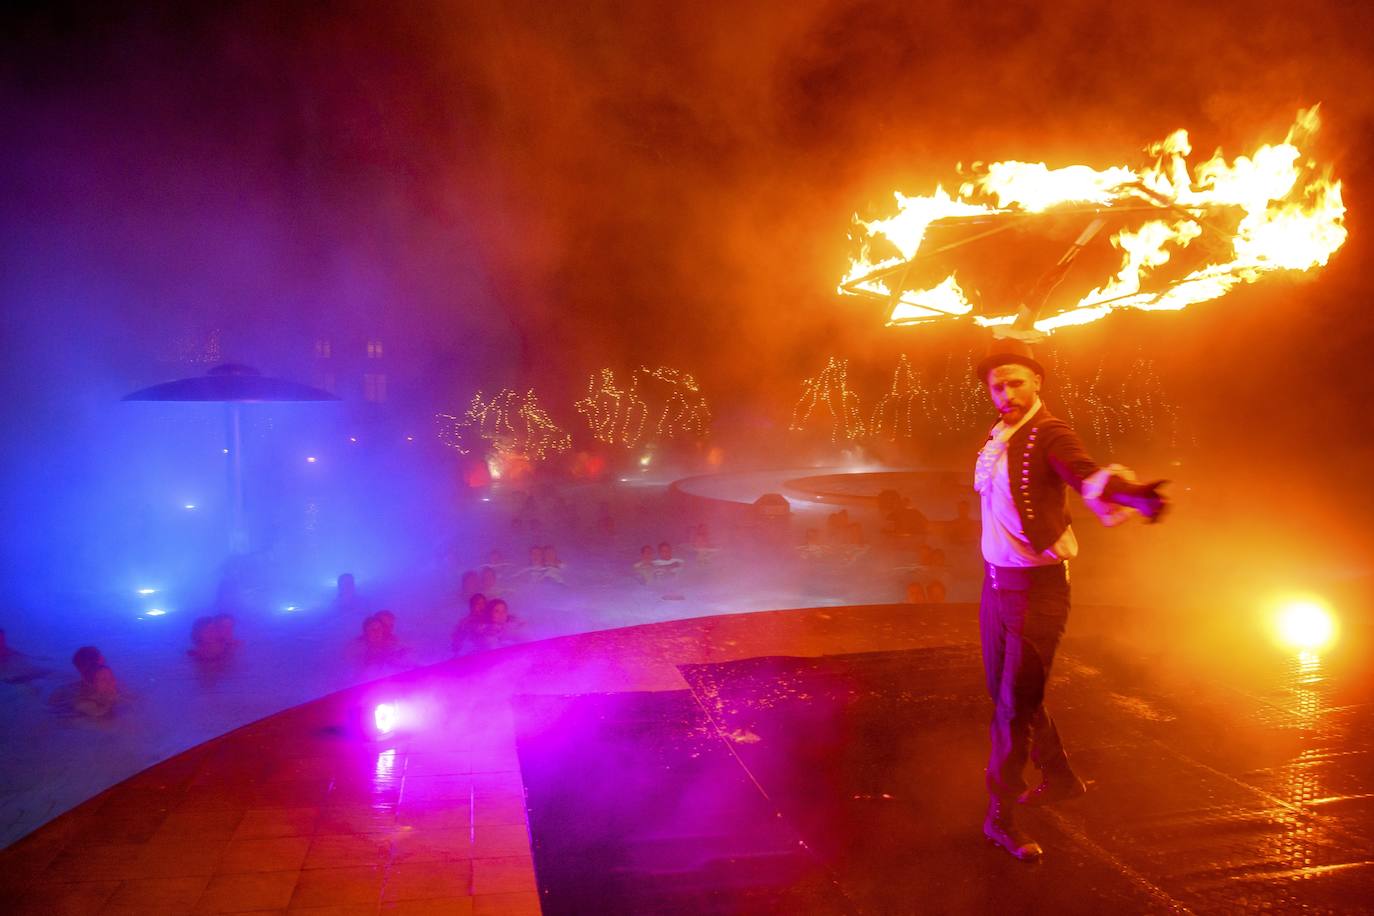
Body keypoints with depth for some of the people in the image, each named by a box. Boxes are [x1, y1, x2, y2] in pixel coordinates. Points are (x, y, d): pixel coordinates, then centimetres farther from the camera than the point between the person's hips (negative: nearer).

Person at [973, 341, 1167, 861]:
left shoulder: (1049, 434, -14)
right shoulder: (995, 439, 8)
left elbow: (1086, 475, -34)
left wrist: (1129, 493, -53)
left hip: (1037, 587, -8)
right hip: (995, 581, 8)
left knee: (1016, 704, -4)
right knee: (1005, 694, 18)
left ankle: (1001, 814, 10)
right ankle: (1058, 777, 39)